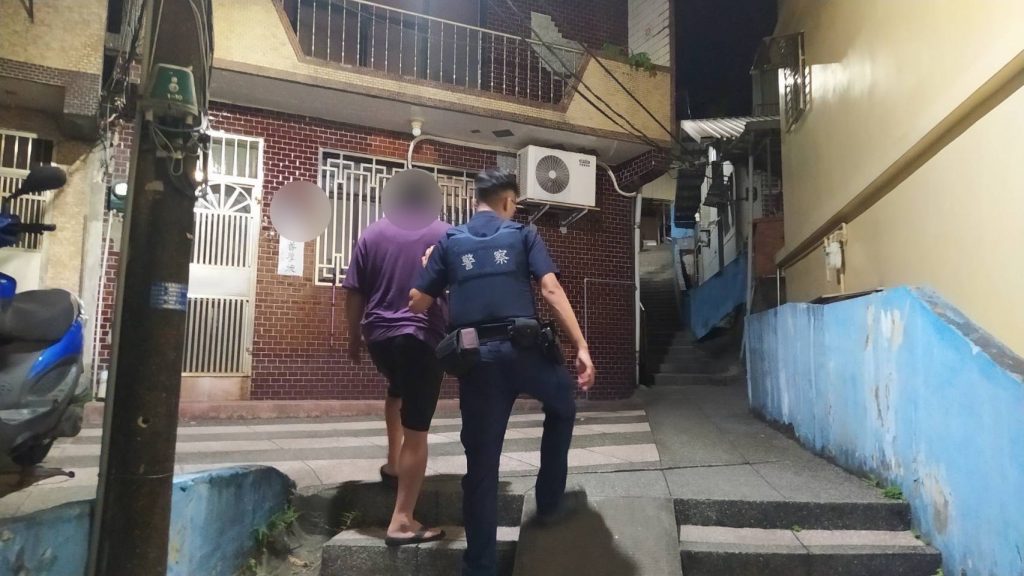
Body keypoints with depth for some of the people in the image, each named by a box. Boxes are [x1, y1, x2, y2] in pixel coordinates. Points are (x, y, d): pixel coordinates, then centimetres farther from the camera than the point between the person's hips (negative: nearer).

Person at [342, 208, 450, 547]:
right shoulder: (446, 234, 0)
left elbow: (354, 293, 7)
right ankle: (402, 521, 2)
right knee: (416, 430, -1)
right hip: (424, 336, -4)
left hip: (379, 335, 4)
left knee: (397, 391, 34)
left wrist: (354, 337, 18)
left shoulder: (372, 234, 6)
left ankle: (393, 464, 35)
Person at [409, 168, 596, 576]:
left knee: (481, 465, 9)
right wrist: (581, 347, -7)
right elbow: (551, 290, -5)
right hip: (523, 349, -1)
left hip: (475, 358, 2)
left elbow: (417, 304, 8)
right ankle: (549, 501, 33)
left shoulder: (449, 241, 13)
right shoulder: (523, 235, 8)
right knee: (562, 407, 30)